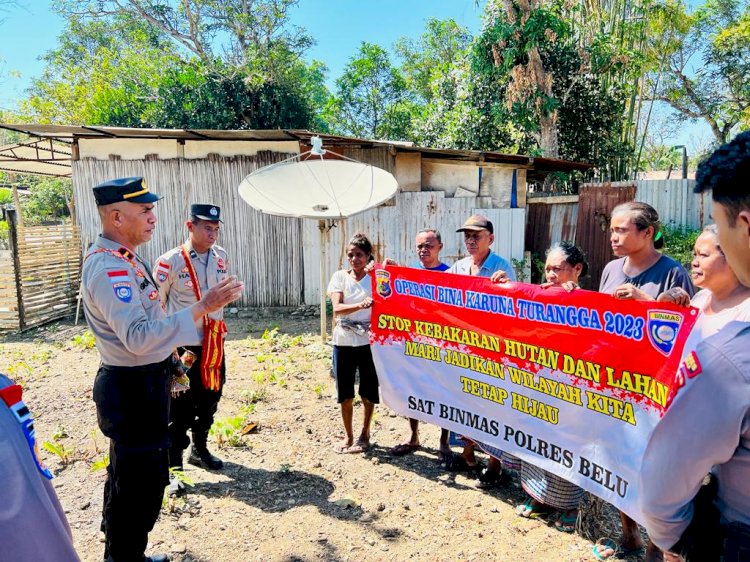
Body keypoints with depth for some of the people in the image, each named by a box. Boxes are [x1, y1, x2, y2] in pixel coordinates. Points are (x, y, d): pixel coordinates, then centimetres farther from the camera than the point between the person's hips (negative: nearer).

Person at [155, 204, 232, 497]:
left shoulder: (221, 258, 3)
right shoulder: (170, 262, -14)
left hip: (214, 344, 6)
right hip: (183, 347, -6)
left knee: (209, 401, 18)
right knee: (180, 409, 0)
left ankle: (200, 450, 38)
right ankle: (172, 469, 14)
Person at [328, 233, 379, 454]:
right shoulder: (340, 276, 0)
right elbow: (337, 308, -14)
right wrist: (360, 305, -33)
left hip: (369, 342, 0)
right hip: (344, 342, 1)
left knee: (368, 391, 8)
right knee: (345, 392, 9)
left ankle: (364, 434, 29)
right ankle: (348, 435, 29)